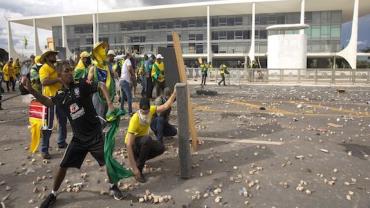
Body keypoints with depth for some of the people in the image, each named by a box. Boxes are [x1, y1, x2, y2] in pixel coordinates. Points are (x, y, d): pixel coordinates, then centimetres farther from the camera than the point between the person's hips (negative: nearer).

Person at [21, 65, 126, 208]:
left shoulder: (82, 86, -9)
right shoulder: (60, 95, 3)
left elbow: (102, 85, -15)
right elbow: (47, 102, 15)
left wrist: (110, 104, -27)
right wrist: (30, 89, 3)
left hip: (95, 134, -3)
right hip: (78, 138, 3)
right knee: (63, 165, 6)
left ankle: (113, 187, 29)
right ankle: (53, 195, 29)